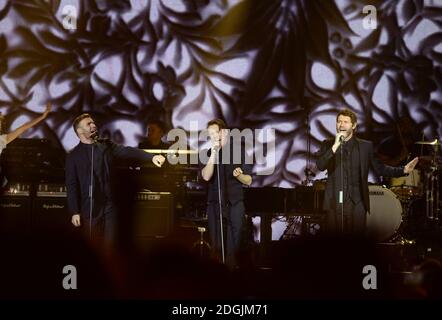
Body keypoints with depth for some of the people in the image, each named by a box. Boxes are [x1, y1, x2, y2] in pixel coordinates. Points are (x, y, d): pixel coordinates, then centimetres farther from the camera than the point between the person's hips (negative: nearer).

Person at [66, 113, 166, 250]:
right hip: (89, 208, -2)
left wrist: (151, 157, -21)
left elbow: (128, 151, -4)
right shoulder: (73, 156, 2)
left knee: (110, 246, 3)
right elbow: (71, 185, -2)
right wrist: (74, 212, -10)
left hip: (109, 205, 3)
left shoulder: (106, 146, 10)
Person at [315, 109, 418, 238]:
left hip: (357, 203, 0)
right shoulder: (328, 144, 9)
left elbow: (380, 168, 7)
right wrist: (335, 146, -14)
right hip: (334, 203, 0)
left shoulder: (365, 146, 9)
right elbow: (320, 165, -6)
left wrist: (403, 170, -6)